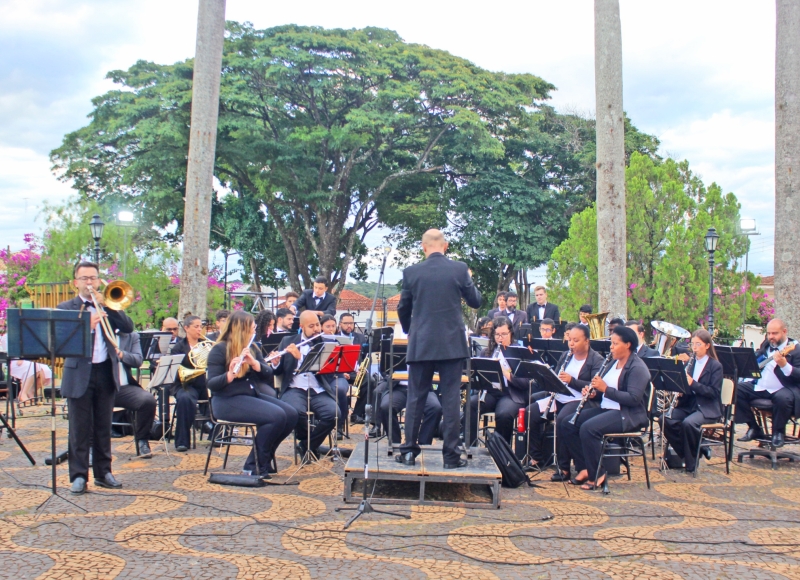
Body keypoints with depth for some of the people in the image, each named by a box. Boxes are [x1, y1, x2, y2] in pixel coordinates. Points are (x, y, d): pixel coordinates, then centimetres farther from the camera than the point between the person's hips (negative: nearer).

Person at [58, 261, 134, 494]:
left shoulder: (108, 305, 11)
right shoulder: (65, 308, 3)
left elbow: (128, 327, -3)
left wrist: (107, 305, -11)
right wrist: (87, 326, -24)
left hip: (106, 372, 3)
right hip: (79, 375, -3)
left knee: (103, 427, 10)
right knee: (80, 428, 1)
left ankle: (103, 472, 19)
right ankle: (78, 475, 7)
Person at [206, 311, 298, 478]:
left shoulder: (252, 348, 14)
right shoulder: (220, 349, -7)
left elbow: (268, 375, 4)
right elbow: (211, 384, -15)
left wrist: (254, 363, -15)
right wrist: (229, 375, -34)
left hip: (252, 395, 8)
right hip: (227, 401, -8)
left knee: (291, 414, -12)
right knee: (277, 416, -26)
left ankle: (264, 457, 3)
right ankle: (254, 464, -12)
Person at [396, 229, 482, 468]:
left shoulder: (411, 272, -1)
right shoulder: (460, 269, -4)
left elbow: (403, 309, 7)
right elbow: (475, 302, 5)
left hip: (420, 344, 1)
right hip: (452, 343, -1)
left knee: (416, 398, 8)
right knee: (451, 399, 3)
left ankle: (409, 451, 12)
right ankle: (451, 455, 5)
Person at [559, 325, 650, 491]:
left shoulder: (638, 368, -11)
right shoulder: (613, 363, 16)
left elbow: (634, 399, -22)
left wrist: (605, 389, -23)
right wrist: (592, 390, -3)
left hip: (629, 415, -9)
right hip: (606, 408, 9)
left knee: (588, 428, -32)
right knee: (566, 424, -6)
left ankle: (596, 475, -17)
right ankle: (585, 467, -1)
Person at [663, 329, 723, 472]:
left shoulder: (715, 366, -3)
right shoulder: (690, 363, 13)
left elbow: (714, 392, -13)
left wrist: (692, 383, -24)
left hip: (707, 408, -5)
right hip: (688, 405, 6)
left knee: (688, 422, -34)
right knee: (666, 419, -21)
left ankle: (691, 462, -13)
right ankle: (685, 453, -4)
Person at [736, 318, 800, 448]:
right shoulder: (766, 344, 11)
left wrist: (784, 365, -36)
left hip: (784, 389, -7)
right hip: (760, 387, 7)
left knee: (783, 398, -38)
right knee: (736, 389, -8)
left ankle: (778, 432, -10)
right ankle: (754, 428, 2)